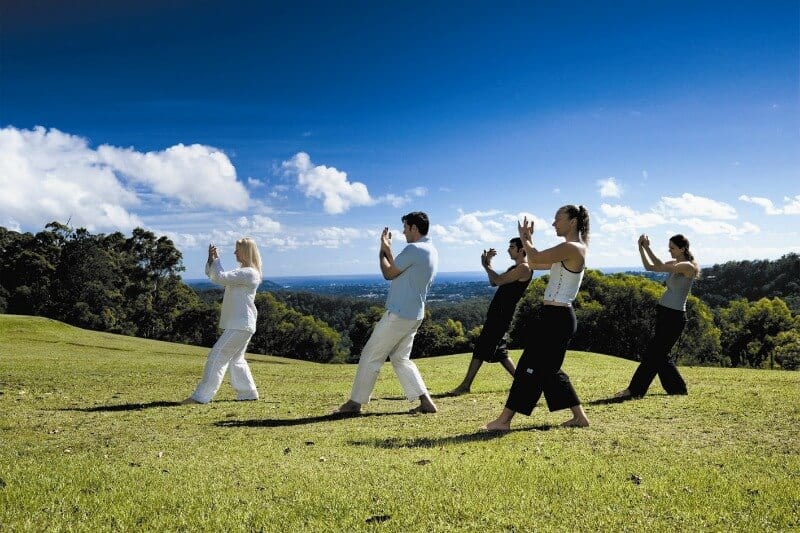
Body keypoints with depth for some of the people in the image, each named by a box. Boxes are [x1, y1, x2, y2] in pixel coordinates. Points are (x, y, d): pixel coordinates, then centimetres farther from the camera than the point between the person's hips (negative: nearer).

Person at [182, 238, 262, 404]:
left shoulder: (249, 273, -15)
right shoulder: (241, 272, 18)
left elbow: (220, 277, -22)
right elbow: (213, 276, 21)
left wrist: (215, 260, -7)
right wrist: (211, 259, 4)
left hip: (240, 326, -11)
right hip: (238, 324, 11)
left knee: (217, 357, -10)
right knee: (236, 359, 17)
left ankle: (201, 396, -7)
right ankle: (248, 393, 24)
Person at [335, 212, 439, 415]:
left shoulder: (414, 249, -17)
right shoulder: (432, 252, 13)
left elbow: (389, 273, -9)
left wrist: (383, 250, 4)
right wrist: (387, 250, 17)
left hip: (398, 314, -9)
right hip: (414, 315, 9)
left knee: (371, 355, 2)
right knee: (401, 358, 17)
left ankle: (355, 402, 10)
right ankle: (425, 401, 10)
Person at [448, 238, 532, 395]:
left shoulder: (524, 268, -11)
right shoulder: (514, 268, 21)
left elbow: (498, 281, -20)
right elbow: (493, 283, 20)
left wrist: (486, 265, -6)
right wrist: (489, 263, 10)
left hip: (501, 315, -10)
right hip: (497, 313, 10)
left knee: (480, 349, -9)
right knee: (499, 351, 14)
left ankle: (465, 386, -5)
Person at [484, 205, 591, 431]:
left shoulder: (571, 248, -15)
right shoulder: (569, 250, 17)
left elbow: (535, 258, -18)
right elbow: (534, 265, 20)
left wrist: (524, 239, 0)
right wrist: (528, 239, 13)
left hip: (555, 317, -10)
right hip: (556, 316, 10)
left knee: (530, 367, -5)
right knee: (549, 370, 16)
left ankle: (504, 420, 2)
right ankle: (579, 416, 21)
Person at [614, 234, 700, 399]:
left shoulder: (688, 266, -13)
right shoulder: (674, 264, 12)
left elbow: (660, 267, -25)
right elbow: (649, 267, 9)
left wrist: (647, 248, -19)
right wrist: (641, 247, -2)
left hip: (674, 317, -9)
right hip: (664, 313, 9)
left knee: (652, 353, -6)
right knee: (660, 354, 12)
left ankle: (635, 389, -2)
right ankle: (678, 388, 23)